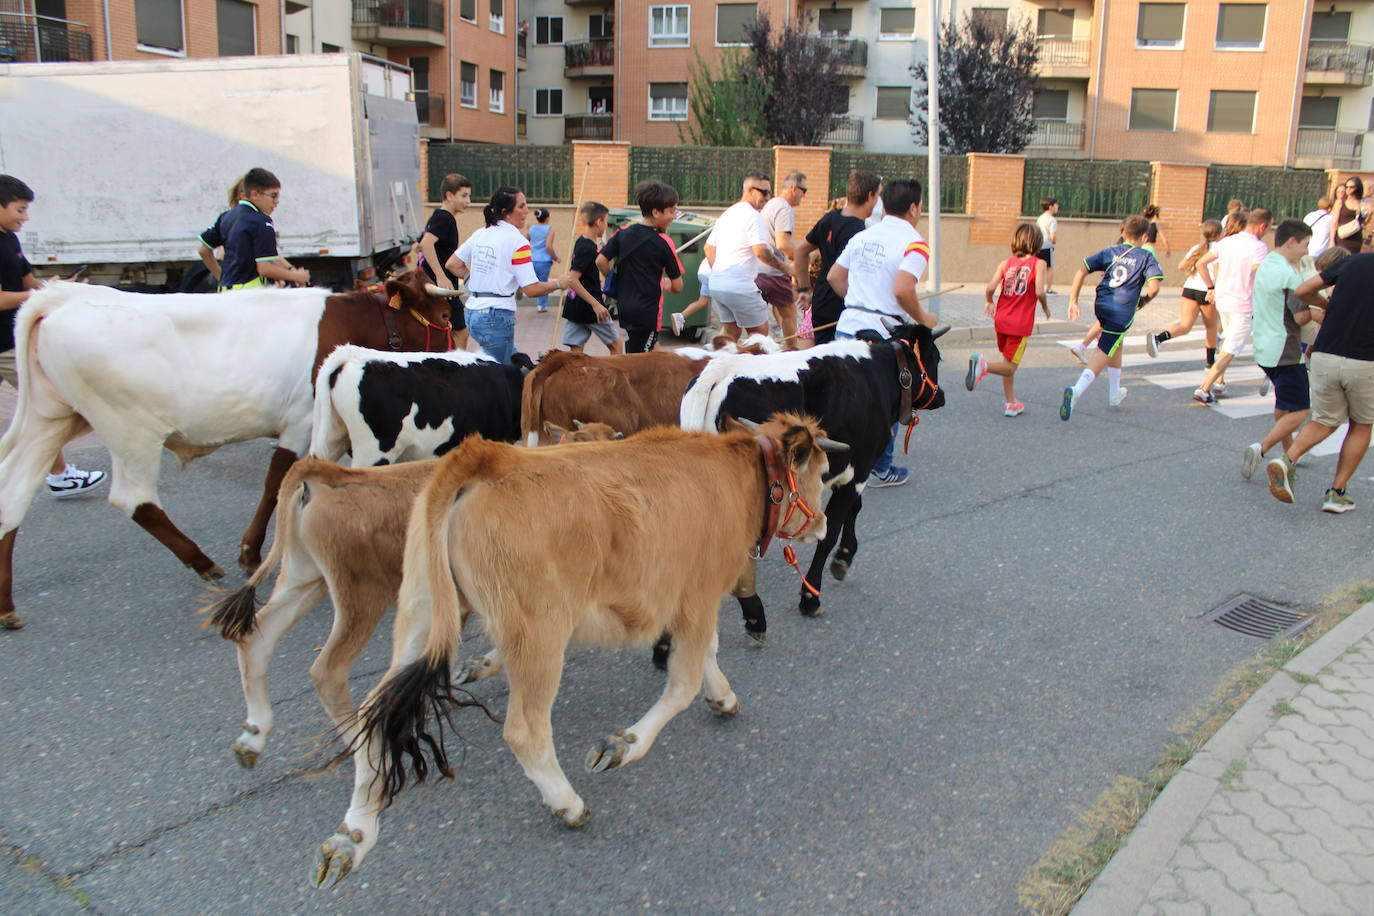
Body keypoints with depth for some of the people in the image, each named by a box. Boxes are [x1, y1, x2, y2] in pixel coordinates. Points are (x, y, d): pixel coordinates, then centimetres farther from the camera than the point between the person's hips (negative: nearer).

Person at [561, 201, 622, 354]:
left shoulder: (580, 242, 10)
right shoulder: (588, 248, -18)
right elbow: (572, 280, -25)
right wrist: (596, 304, -26)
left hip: (574, 306, 8)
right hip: (588, 308, -8)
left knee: (576, 350, 5)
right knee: (616, 345, 8)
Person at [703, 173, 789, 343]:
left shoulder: (727, 214, 19)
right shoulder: (753, 215, -10)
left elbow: (709, 248, 24)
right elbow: (761, 251, -20)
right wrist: (785, 267, -10)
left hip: (716, 284, 9)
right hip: (739, 286, -9)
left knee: (730, 331, 15)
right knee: (759, 331, 2)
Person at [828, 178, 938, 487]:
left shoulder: (862, 237, 11)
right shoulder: (914, 243, -10)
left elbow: (834, 277, 15)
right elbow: (902, 290, -23)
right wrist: (923, 318, -8)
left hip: (847, 325, 6)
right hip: (883, 333, -6)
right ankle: (879, 469, 19)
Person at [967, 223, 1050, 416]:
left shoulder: (1006, 263, 5)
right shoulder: (1038, 264, -5)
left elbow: (990, 288, -7)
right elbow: (1039, 292, -18)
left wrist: (989, 303, 13)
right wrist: (1046, 308, 2)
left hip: (1001, 319, 5)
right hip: (1021, 323, -5)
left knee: (1009, 364, 19)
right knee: (1010, 366, 1)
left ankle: (1010, 404, 26)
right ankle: (983, 364, -27)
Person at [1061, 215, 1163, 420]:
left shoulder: (1109, 252, 10)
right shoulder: (1146, 257, -1)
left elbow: (1081, 271, 1)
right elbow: (1154, 288, -13)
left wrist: (1073, 301, 2)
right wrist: (1142, 301, 8)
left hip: (1101, 306, 6)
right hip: (1122, 312, -5)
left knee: (1116, 345, 28)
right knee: (1102, 353, -8)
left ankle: (1114, 394, 38)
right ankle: (1077, 390, -32)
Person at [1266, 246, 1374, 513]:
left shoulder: (1352, 262, 7)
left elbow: (1302, 291, 11)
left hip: (1325, 357, 2)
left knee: (1325, 421, 19)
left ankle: (1287, 460, -8)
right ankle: (1336, 493, 16)